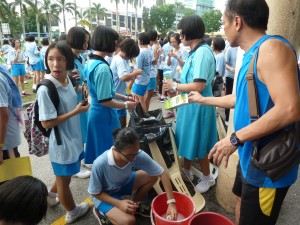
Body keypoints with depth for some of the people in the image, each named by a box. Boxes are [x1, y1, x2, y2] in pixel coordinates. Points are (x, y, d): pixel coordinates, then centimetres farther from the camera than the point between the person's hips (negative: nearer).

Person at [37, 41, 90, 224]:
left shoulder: (67, 80, -3)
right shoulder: (45, 89, -26)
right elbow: (46, 123, -23)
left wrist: (82, 100, -4)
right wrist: (76, 111, -21)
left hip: (75, 137, 8)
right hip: (61, 142, -8)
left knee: (69, 173, 28)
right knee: (64, 179, 17)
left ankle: (52, 195, 54)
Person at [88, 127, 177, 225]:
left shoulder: (138, 155, -29)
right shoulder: (100, 164, -37)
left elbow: (162, 173, -20)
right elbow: (95, 193, -20)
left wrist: (171, 202, -25)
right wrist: (119, 203, -29)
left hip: (123, 183, 5)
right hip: (103, 194, -4)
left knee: (152, 176, -13)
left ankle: (135, 206, 9)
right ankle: (102, 210, 5)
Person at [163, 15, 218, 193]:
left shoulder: (202, 52, -22)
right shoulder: (196, 52, 8)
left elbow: (198, 86, -27)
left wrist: (175, 86, -15)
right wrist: (177, 86, 8)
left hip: (197, 106, -9)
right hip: (189, 104, 9)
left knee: (198, 144, 7)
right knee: (187, 140, 20)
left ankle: (208, 178, 29)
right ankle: (187, 171, 39)